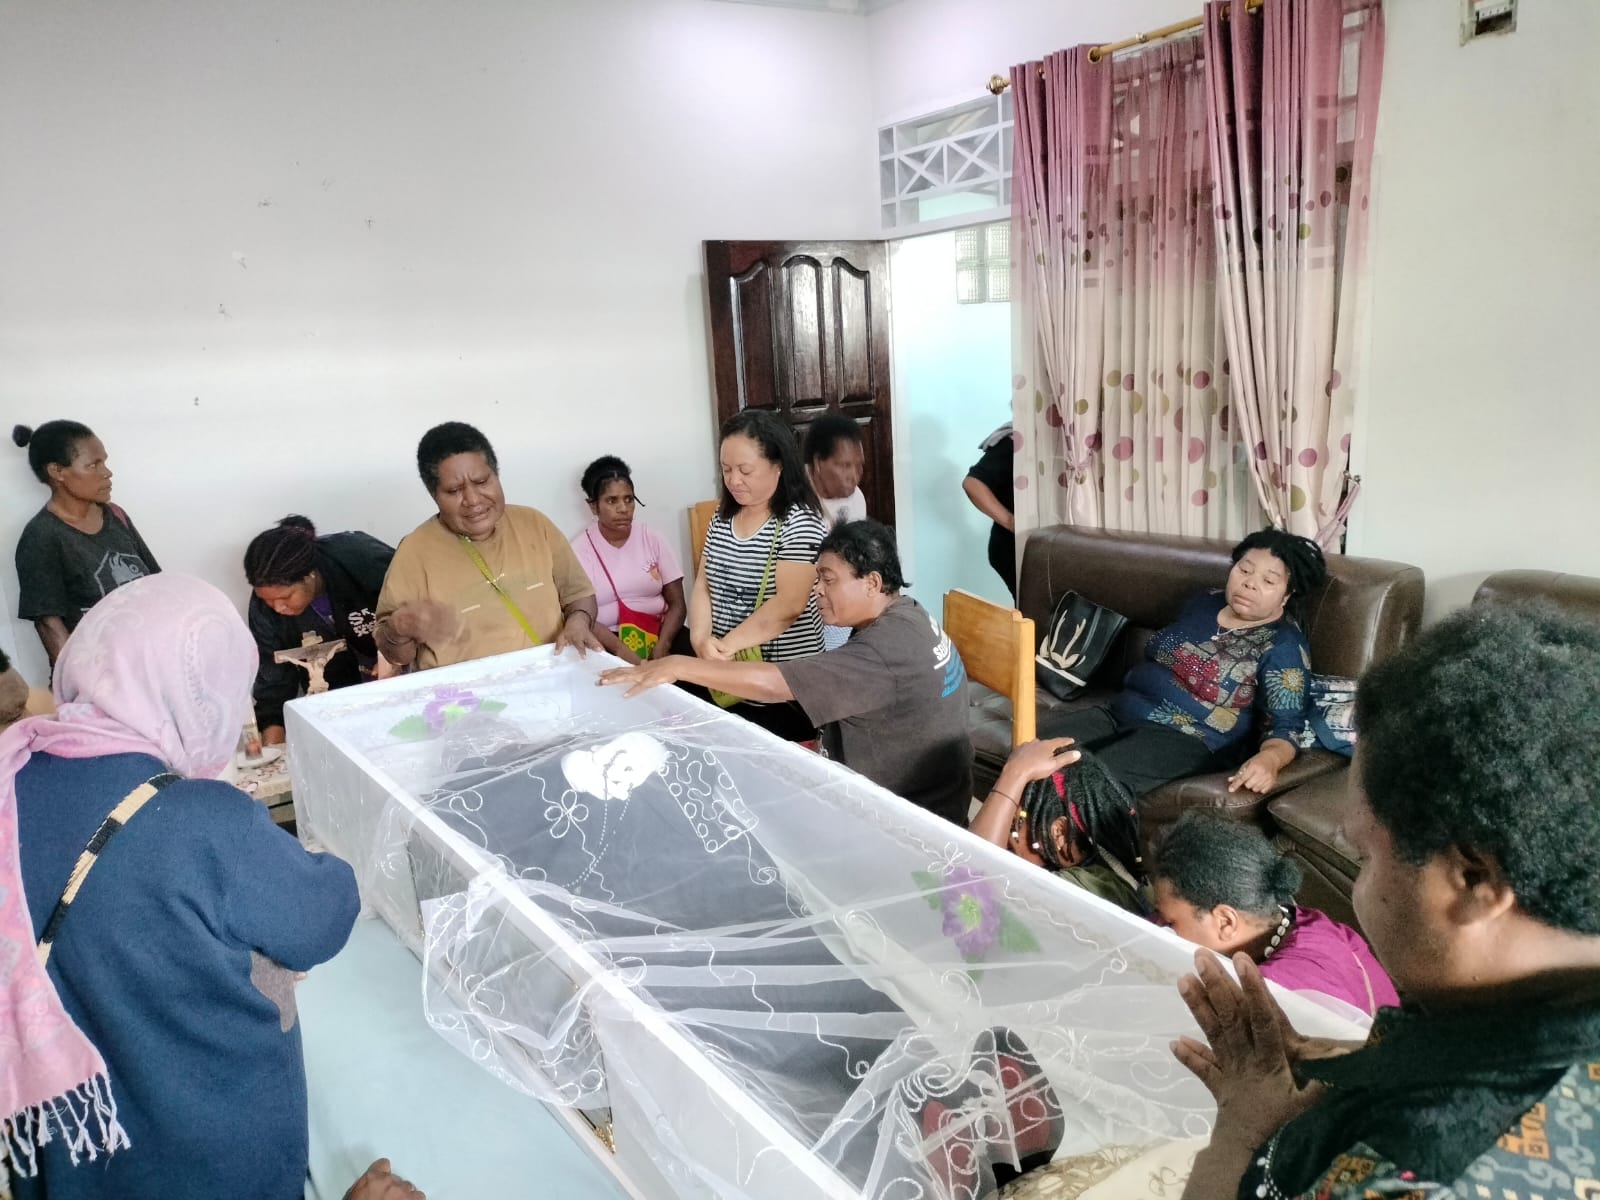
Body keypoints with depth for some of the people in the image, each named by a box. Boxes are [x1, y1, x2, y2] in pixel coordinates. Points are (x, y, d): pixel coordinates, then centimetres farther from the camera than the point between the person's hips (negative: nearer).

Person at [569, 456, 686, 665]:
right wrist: (621, 650, -25)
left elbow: (677, 604, 3)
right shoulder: (581, 549, 1)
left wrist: (662, 646, -16)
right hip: (607, 642, -2)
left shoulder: (652, 538, 7)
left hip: (658, 633, 3)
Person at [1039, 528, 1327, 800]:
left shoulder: (1283, 646, -6)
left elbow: (1285, 726, -13)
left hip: (1187, 740, -7)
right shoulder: (1205, 602, 13)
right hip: (1119, 714, 7)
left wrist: (1268, 759, -34)